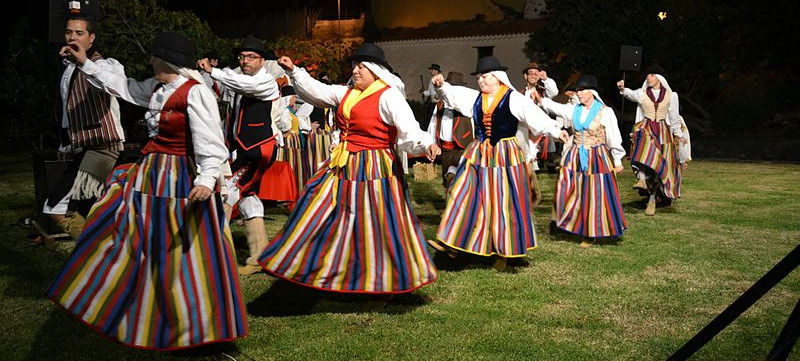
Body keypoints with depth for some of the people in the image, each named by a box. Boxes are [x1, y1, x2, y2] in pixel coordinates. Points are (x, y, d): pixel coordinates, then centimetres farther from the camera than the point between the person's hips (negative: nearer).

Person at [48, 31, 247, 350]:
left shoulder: (195, 92, -18)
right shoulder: (157, 87, 9)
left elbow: (209, 139, -25)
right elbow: (124, 87, 26)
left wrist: (207, 178, -37)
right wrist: (86, 64, 31)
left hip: (179, 179, -9)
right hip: (151, 173, 9)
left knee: (177, 252, -1)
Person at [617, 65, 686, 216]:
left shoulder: (670, 95, 4)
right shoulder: (642, 93, 3)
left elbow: (674, 116, 11)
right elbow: (631, 95, -16)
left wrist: (678, 134, 17)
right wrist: (623, 89, -37)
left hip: (663, 131, 1)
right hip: (645, 129, -1)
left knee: (659, 165, -2)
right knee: (645, 147, -36)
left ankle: (652, 199, 6)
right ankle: (642, 179, -48)